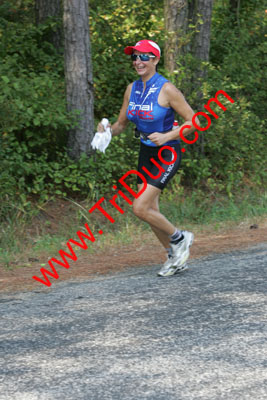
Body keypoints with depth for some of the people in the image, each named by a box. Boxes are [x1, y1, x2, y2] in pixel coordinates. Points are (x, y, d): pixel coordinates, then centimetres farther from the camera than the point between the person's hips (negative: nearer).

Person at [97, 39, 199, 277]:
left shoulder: (166, 90, -16)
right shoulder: (132, 89, 3)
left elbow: (193, 122, -14)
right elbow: (121, 125, 12)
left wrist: (166, 137, -24)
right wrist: (107, 131, -10)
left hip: (167, 154, -7)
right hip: (146, 153, 7)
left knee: (140, 208, -15)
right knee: (151, 211, 9)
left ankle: (180, 238, 7)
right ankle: (175, 257, 26)